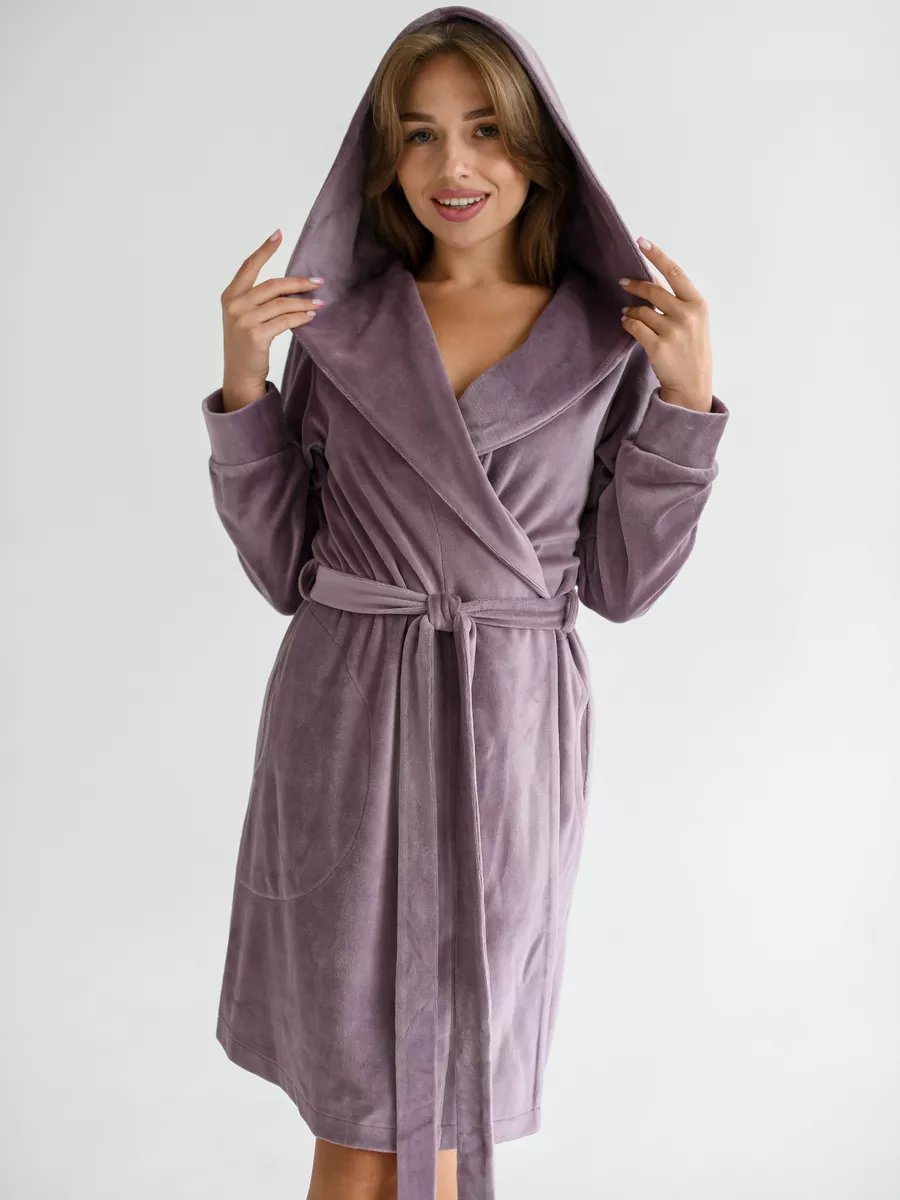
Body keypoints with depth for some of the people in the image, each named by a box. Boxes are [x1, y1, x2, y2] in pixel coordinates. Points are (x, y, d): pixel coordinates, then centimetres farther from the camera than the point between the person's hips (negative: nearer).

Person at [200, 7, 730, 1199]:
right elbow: (282, 564, 2)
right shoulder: (336, 323, 1)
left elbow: (619, 583, 2)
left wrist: (687, 397, -8)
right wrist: (243, 380, -9)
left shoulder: (607, 337, 1)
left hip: (509, 737, 0)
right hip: (346, 727, 0)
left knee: (440, 1095, 15)